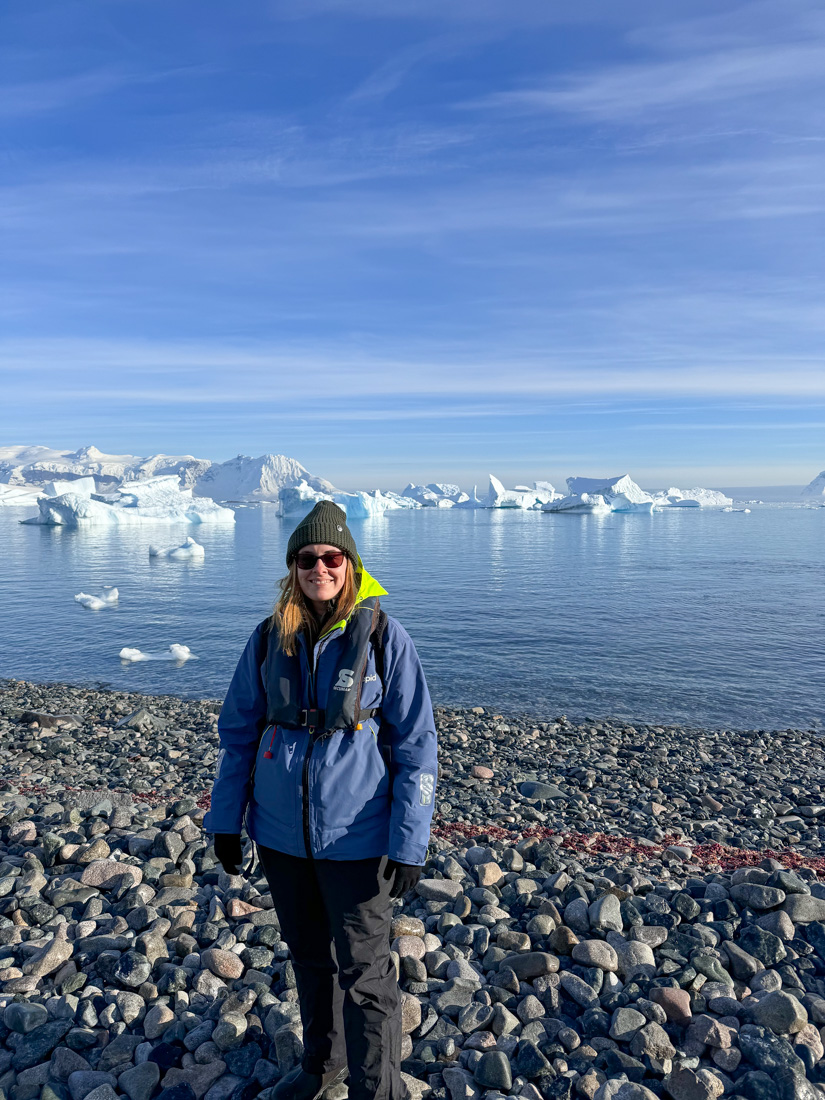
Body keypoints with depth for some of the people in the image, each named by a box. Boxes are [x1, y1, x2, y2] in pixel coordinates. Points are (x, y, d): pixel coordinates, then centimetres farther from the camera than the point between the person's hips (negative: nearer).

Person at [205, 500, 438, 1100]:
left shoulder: (385, 637, -12)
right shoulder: (269, 638, -2)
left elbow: (416, 746, -10)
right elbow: (239, 730, 7)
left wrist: (409, 843, -12)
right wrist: (225, 819, 8)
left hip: (356, 837, -4)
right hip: (281, 832, 4)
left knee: (362, 971, 9)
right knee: (309, 957, 23)